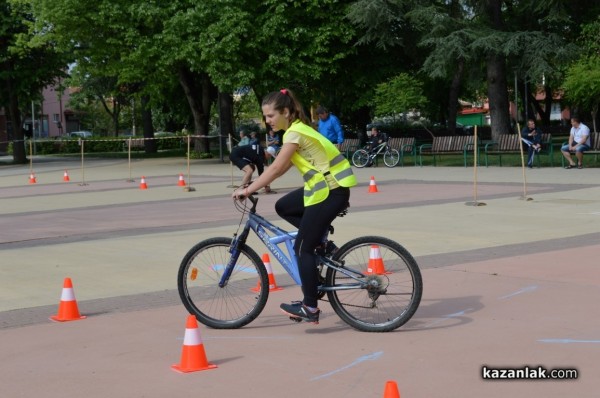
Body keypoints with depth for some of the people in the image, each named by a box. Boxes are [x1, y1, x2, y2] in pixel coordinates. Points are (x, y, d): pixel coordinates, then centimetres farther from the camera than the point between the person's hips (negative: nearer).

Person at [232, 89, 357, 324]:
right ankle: (321, 243, 16)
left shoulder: (295, 133, -16)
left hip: (331, 191, -9)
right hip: (324, 187, 9)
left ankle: (310, 308, 3)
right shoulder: (297, 129, 14)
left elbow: (276, 168, -21)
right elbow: (282, 168, 15)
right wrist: (258, 184, 8)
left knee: (303, 248, -3)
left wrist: (247, 191, -18)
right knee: (283, 207, 17)